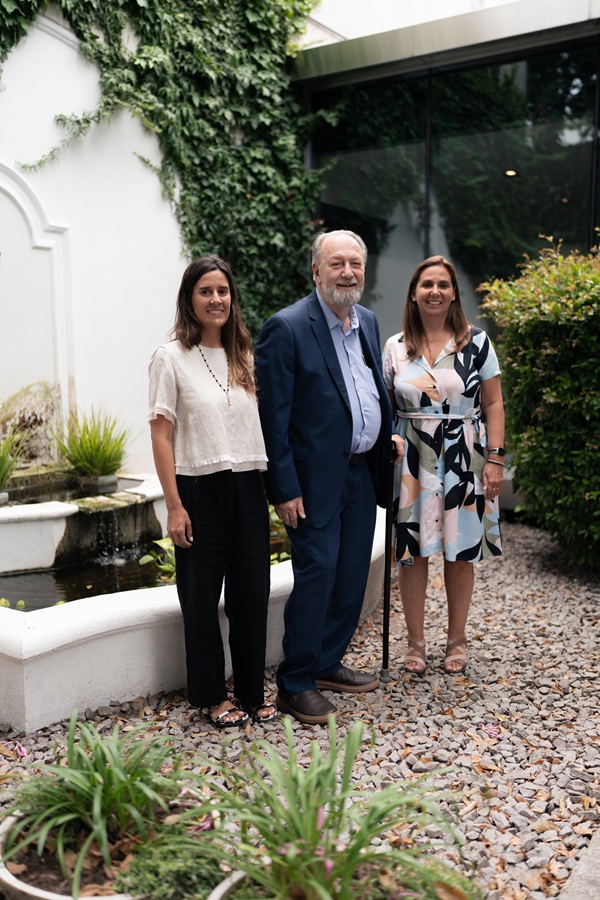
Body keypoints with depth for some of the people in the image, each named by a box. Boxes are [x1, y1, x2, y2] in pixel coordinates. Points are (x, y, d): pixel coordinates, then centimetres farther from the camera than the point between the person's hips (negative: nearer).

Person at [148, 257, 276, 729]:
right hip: (200, 490, -4)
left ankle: (252, 691, 25)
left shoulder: (245, 357, 10)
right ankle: (213, 695, 24)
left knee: (253, 593, 8)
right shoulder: (172, 357, -4)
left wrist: (273, 491, 8)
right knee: (202, 597, 7)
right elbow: (162, 435, -7)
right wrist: (174, 505, -12)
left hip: (249, 490, 4)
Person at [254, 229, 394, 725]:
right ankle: (295, 684, 13)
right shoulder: (286, 328, -13)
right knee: (316, 576, -3)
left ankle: (327, 664, 31)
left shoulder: (368, 321, 10)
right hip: (316, 477, -7)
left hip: (362, 473, 8)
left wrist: (389, 439, 9)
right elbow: (273, 418, -15)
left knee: (352, 576, 14)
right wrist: (285, 489, -17)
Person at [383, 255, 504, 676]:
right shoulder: (395, 347, 6)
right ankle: (416, 642, 18)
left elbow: (494, 405, -1)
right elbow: (385, 407, 10)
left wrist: (495, 459, -8)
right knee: (412, 550, 4)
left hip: (464, 462, -1)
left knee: (461, 552, 7)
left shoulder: (476, 342, 1)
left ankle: (457, 641, 23)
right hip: (412, 463, 1)